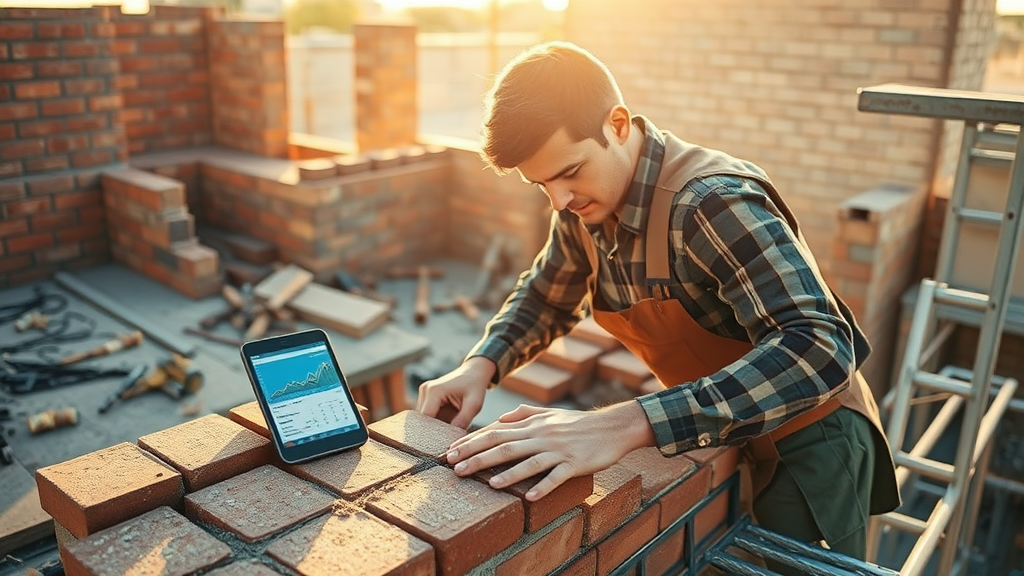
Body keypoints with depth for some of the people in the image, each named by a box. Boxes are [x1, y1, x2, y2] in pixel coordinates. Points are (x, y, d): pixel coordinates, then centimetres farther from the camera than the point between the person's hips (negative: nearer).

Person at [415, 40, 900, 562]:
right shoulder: (584, 208, -8)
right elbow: (544, 297, 9)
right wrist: (480, 365, -12)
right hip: (715, 438, 6)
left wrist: (626, 424, -50)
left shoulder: (712, 202, -31)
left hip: (805, 444, -6)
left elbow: (819, 352, -40)